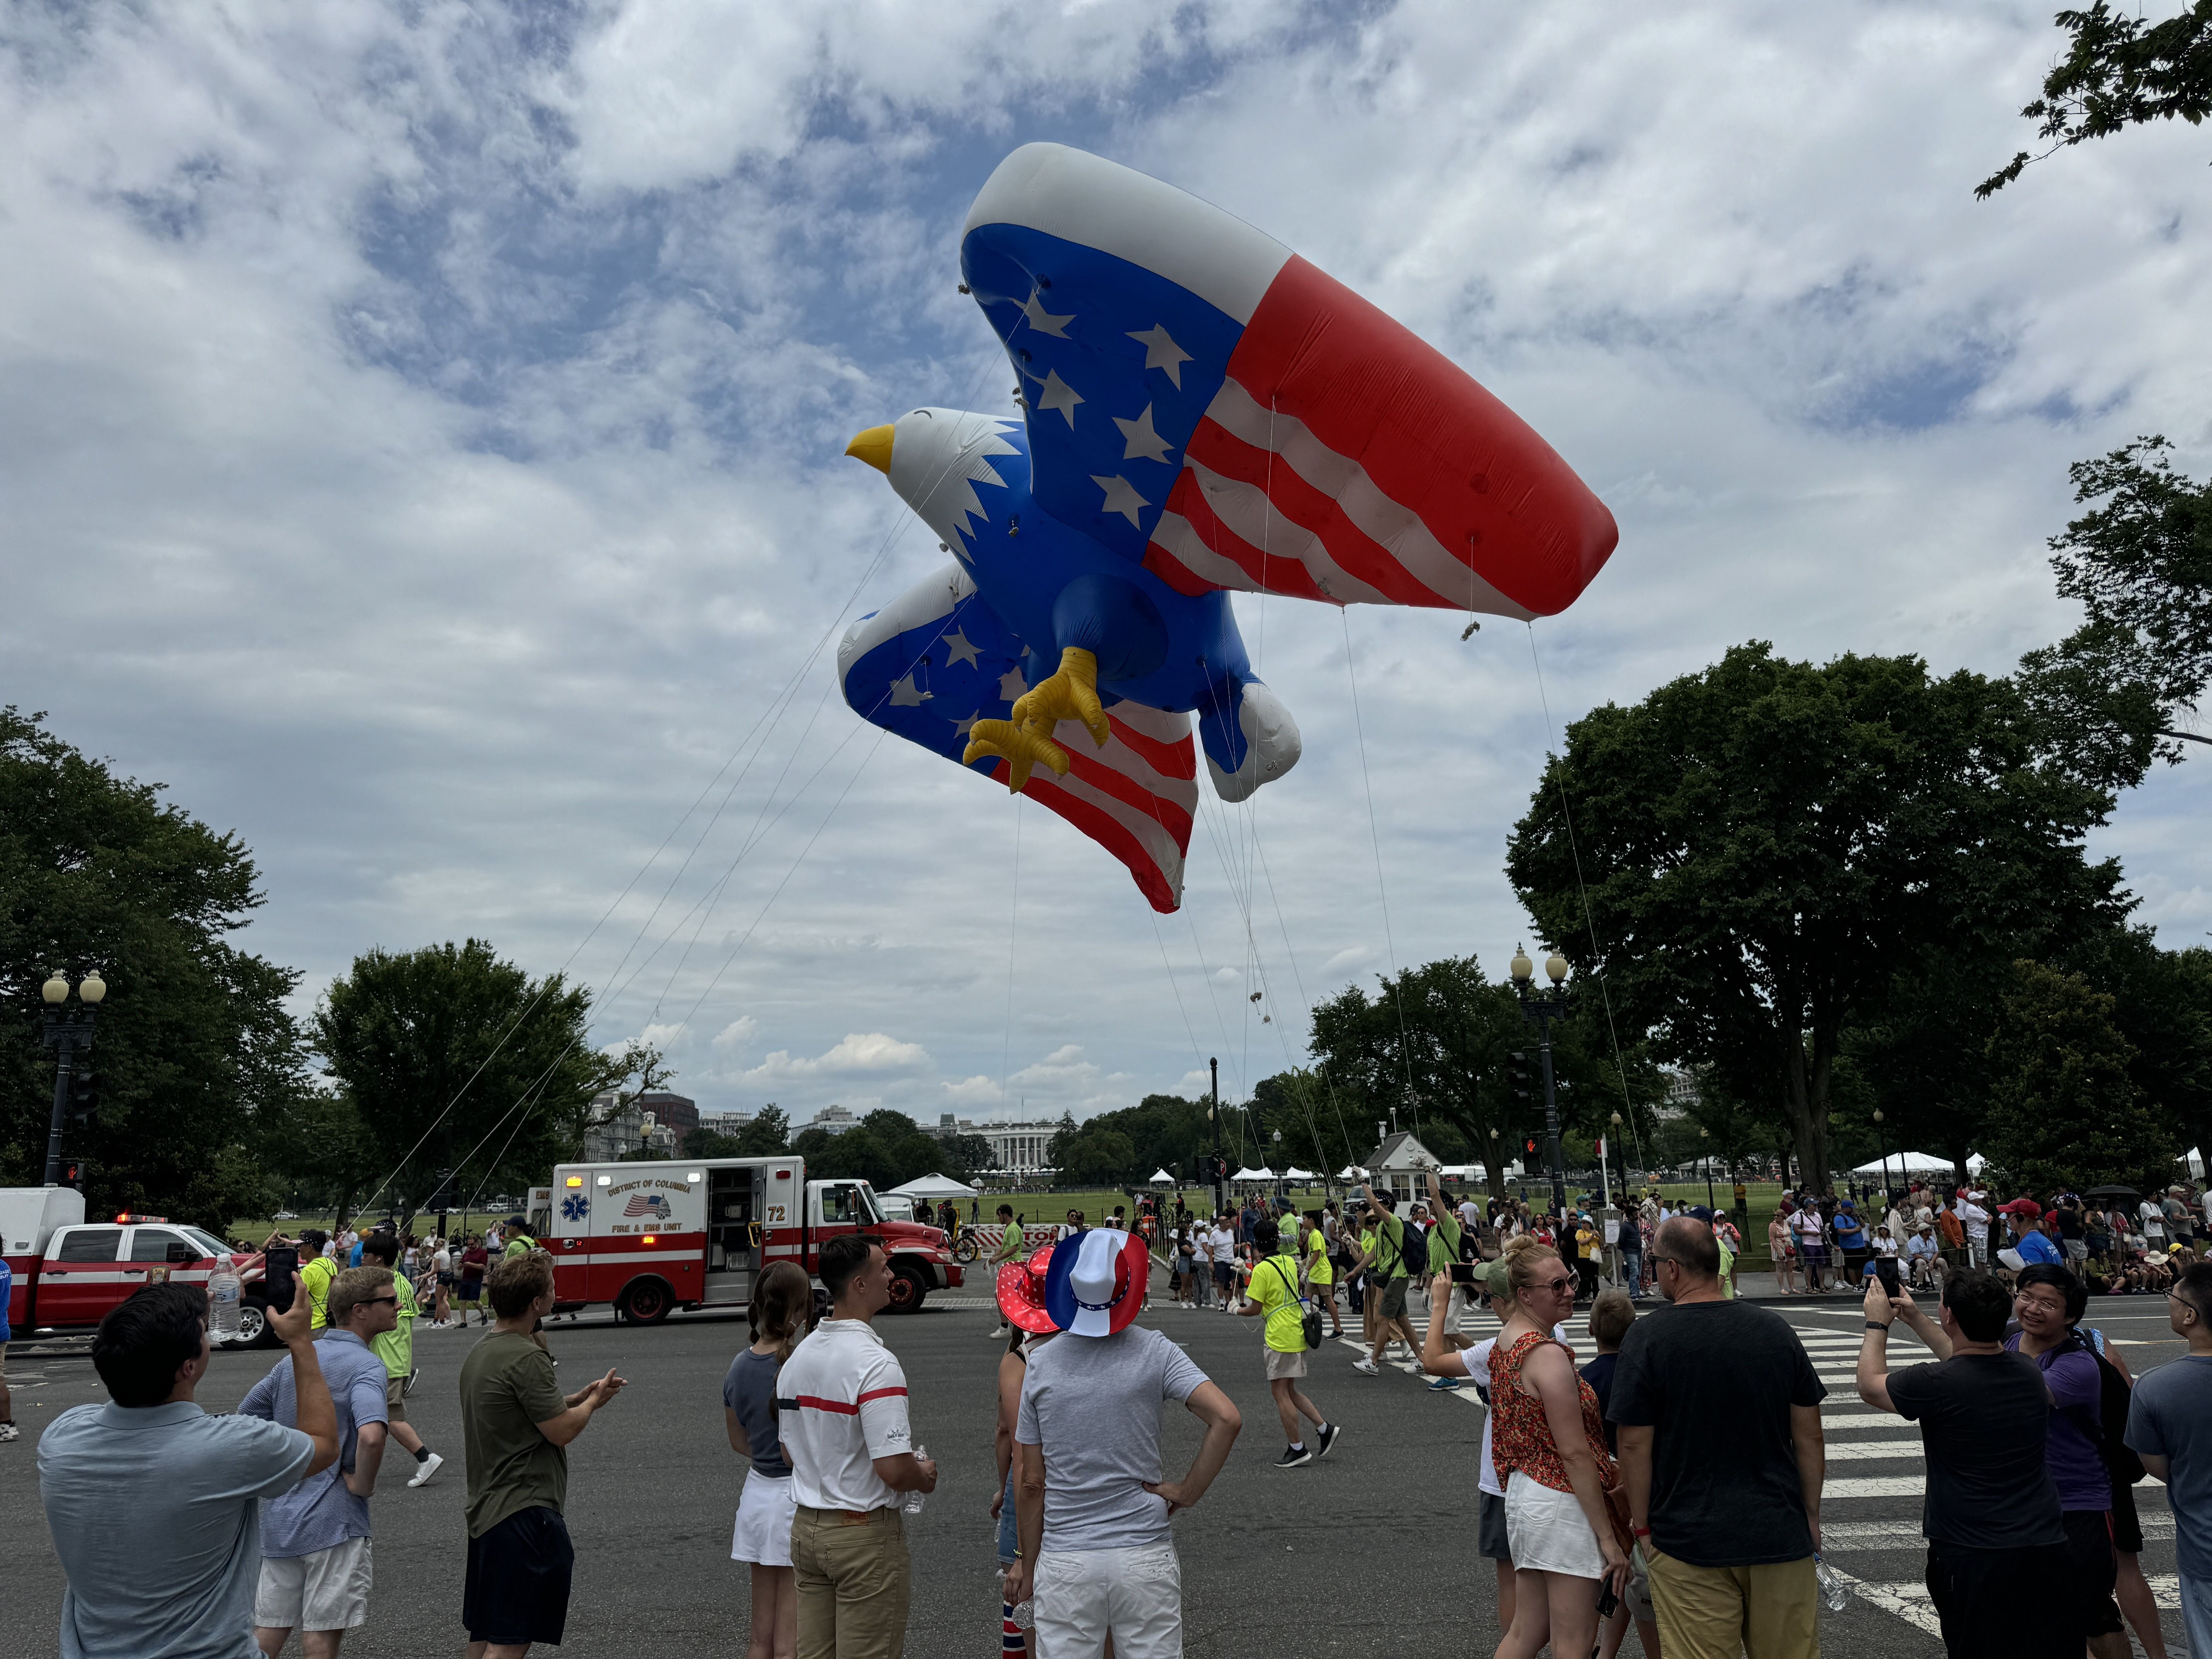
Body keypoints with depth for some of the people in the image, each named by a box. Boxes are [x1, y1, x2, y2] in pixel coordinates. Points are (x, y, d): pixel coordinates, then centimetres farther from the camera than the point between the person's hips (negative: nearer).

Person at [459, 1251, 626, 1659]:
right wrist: (593, 1401, 1)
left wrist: (579, 1397, 12)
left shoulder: (481, 1350, 11)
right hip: (524, 1512, -10)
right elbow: (562, 1431, -18)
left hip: (487, 1510, 10)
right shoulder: (526, 1358, -21)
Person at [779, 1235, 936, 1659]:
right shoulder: (875, 1363, -22)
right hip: (865, 1532, -8)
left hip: (806, 1526, 8)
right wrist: (925, 1476, -5)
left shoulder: (797, 1356, 5)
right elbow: (894, 1469, -25)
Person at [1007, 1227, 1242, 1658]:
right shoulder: (1154, 1352, -7)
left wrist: (1028, 1562, 12)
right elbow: (1227, 1419, -18)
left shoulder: (1041, 1363, -3)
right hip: (1144, 1555, -1)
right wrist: (1187, 1493, -8)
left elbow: (1031, 1482, 1)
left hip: (1064, 1563, 1)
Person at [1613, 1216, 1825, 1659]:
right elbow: (1809, 1437, 3)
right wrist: (1811, 1515, 15)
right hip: (1780, 1535, 3)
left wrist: (1642, 1527, 2)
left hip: (1688, 1539, -3)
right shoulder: (1776, 1330, -2)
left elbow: (1634, 1445, -10)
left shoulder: (1646, 1338, -12)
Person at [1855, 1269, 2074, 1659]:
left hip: (1974, 1559, -6)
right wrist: (1916, 1320, 28)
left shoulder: (1936, 1385, -20)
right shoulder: (2029, 1374, -1)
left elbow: (1870, 1385, 1)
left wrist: (1878, 1323, 15)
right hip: (2047, 1550, 6)